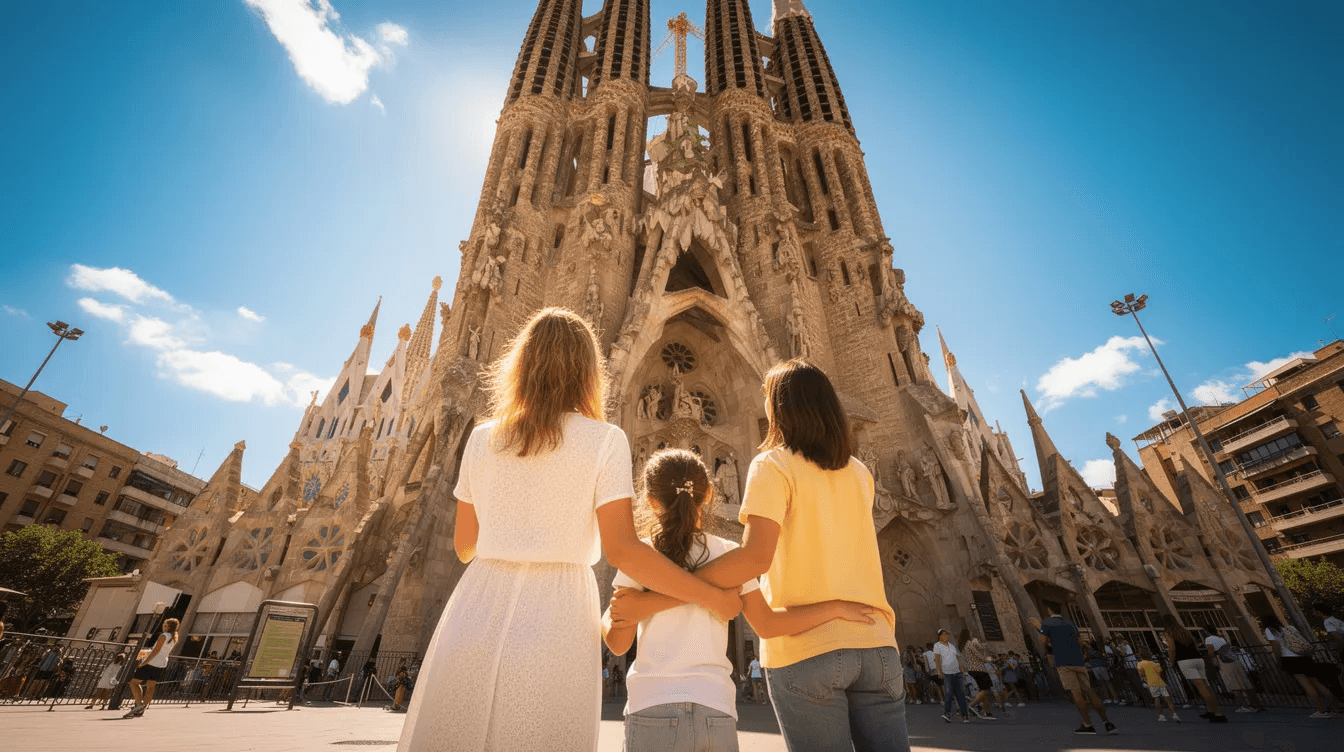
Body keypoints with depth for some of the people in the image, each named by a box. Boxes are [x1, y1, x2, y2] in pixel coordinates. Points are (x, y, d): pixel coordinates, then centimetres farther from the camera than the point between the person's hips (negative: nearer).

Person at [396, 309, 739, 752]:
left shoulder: (482, 438, 6)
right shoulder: (604, 440, -5)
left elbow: (464, 546, 13)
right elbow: (622, 550, -12)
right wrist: (713, 598, -2)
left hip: (476, 610, 4)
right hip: (554, 621, -3)